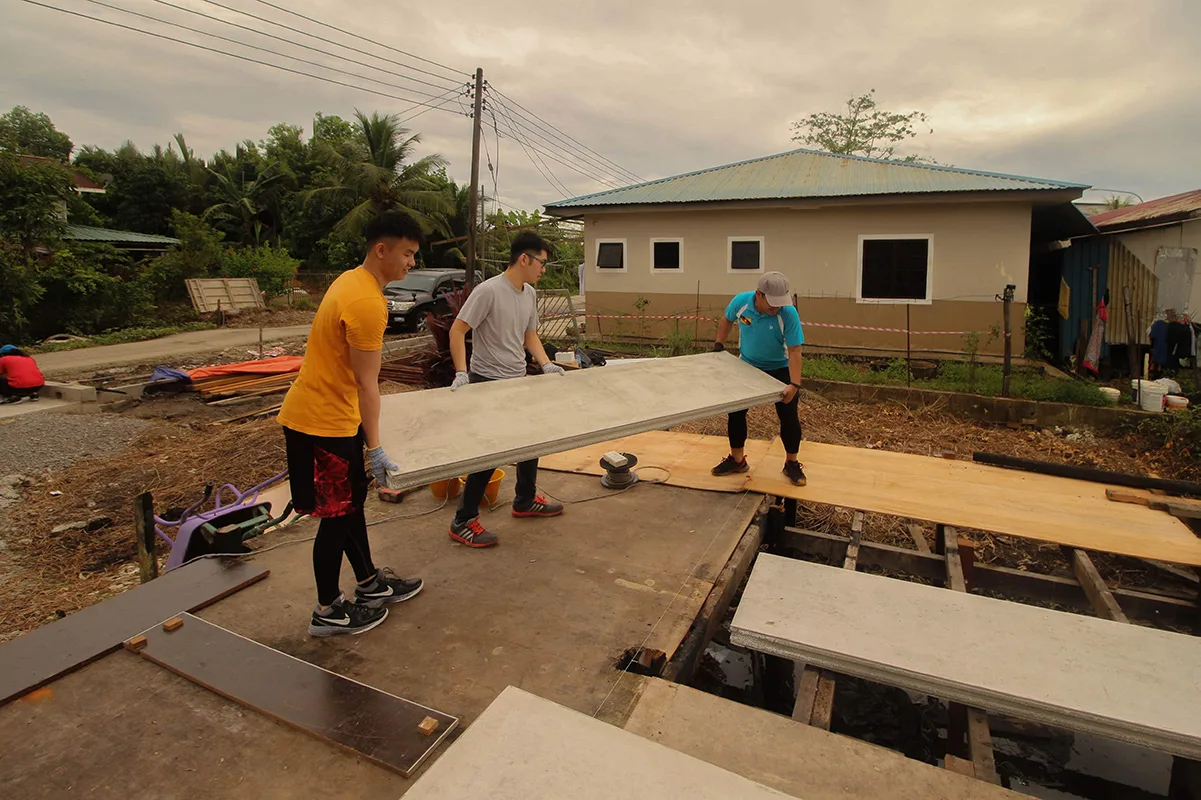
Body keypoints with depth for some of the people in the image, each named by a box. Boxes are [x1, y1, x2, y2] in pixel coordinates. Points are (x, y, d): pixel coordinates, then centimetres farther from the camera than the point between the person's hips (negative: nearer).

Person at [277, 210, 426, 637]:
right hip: (323, 424, -10)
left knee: (352, 499, 19)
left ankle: (369, 584, 35)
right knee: (337, 515, 3)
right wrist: (375, 448, -18)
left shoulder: (352, 281, 9)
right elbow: (366, 383, -22)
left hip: (327, 411, 10)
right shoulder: (367, 303, -23)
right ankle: (328, 611, 21)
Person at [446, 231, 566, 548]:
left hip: (518, 381, 9)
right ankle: (463, 522, 7)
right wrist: (461, 373, -24)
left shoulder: (530, 294, 7)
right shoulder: (489, 291, -19)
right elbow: (457, 331, -17)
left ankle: (526, 500, 37)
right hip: (487, 383, -8)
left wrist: (546, 364, 3)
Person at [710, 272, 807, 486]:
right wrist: (719, 344, -3)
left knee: (788, 416, -4)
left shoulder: (788, 313, -29)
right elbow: (727, 320, 4)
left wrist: (794, 385, -36)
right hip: (747, 366, 3)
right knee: (736, 411, 3)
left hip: (779, 369, -3)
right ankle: (737, 460, 20)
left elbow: (794, 351, -28)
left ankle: (791, 464, 16)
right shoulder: (740, 301, -20)